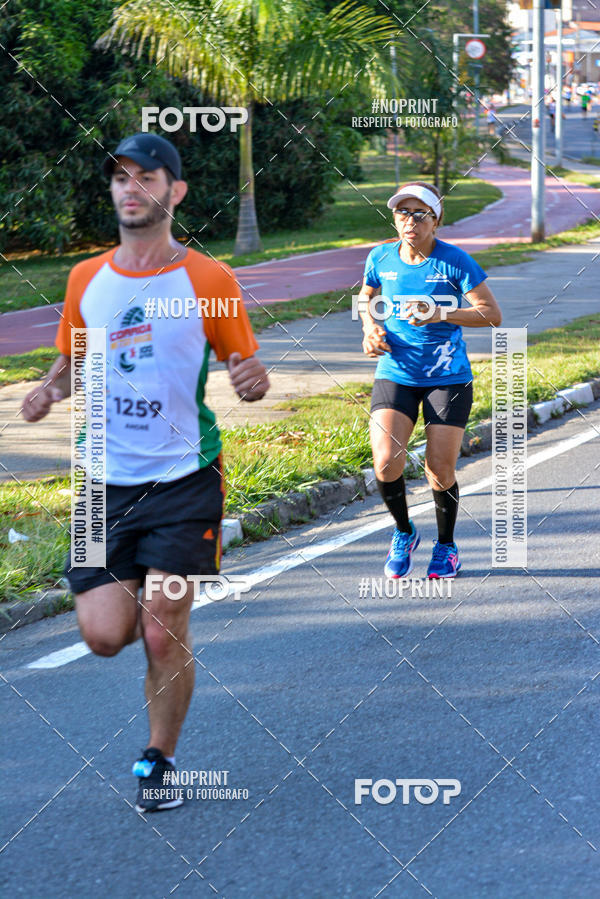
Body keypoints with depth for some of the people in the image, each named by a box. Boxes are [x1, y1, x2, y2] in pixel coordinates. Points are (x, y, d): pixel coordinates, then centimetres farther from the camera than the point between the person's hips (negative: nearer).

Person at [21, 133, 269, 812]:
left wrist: (252, 380, -20)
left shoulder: (209, 280, -3)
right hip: (108, 480, 3)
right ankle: (133, 596, 30)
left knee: (163, 636, -6)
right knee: (104, 634, -7)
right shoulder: (86, 280, 7)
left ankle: (159, 761, 16)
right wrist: (49, 391, -3)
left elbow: (247, 369, 4)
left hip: (184, 480, -3)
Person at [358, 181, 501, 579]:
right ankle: (404, 532, 13)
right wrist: (371, 328, 0)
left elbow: (492, 314, -9)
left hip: (448, 377, -2)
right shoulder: (380, 258, 0)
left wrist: (441, 315, -21)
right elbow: (366, 297, 21)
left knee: (440, 471, -1)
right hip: (395, 374, 2)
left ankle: (446, 546, 26)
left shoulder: (454, 261, -9)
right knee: (386, 463, -15)